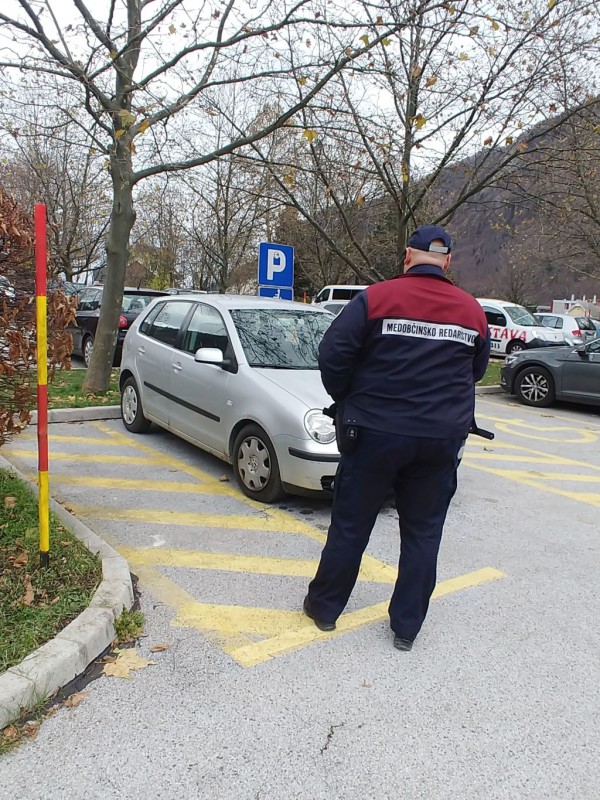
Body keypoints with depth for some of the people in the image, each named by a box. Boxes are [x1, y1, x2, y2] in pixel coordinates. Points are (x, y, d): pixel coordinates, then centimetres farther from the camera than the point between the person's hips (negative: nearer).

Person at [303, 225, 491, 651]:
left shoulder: (377, 297, -7)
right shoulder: (473, 310, 5)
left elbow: (332, 354, -11)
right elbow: (476, 371, 16)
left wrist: (348, 400, 5)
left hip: (377, 430, -2)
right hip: (442, 437, 3)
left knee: (351, 522, 11)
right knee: (423, 531, 14)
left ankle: (324, 605, 26)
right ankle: (407, 626, 23)